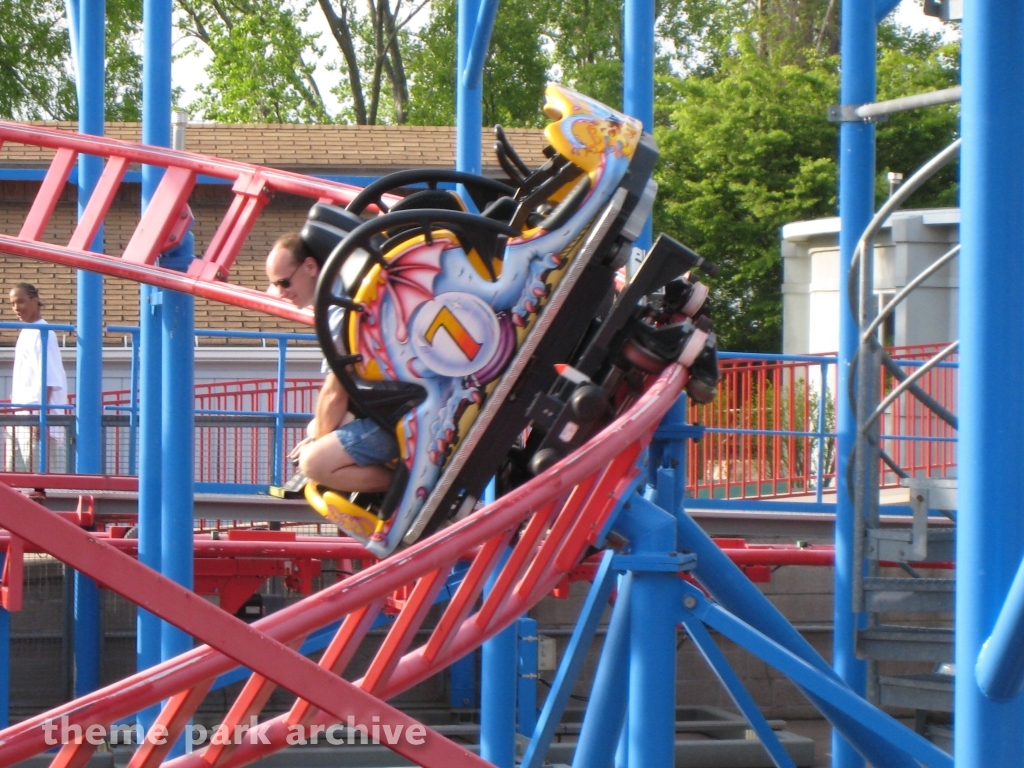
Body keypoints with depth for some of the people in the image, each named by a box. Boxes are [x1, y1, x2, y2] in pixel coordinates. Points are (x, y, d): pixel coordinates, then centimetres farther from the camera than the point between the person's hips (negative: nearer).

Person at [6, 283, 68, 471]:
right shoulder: (25, 333, 16)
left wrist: (41, 416, -22)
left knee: (34, 470, -11)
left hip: (35, 415, -10)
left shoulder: (41, 333, -12)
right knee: (13, 471, 7)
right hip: (19, 417, 10)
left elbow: (48, 381, -18)